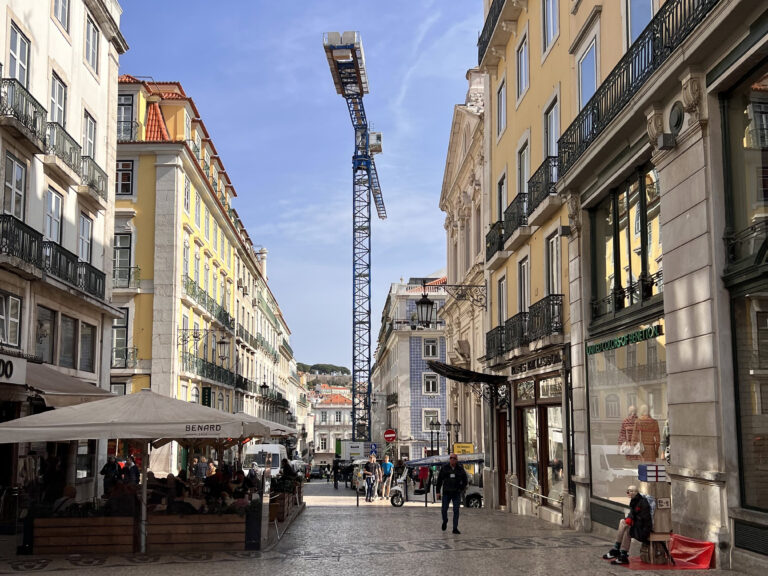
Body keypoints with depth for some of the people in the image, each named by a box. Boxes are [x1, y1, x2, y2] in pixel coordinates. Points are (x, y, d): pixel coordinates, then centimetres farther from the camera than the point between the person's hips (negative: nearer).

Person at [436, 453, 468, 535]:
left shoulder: (460, 469, 2)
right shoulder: (444, 468, 1)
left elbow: (465, 481, 12)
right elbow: (439, 480, 5)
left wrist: (461, 489, -1)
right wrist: (438, 491, 1)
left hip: (456, 493, 0)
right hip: (446, 492, 0)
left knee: (456, 510, -4)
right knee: (444, 509, 4)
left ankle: (455, 528, 1)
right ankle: (445, 521, 34)